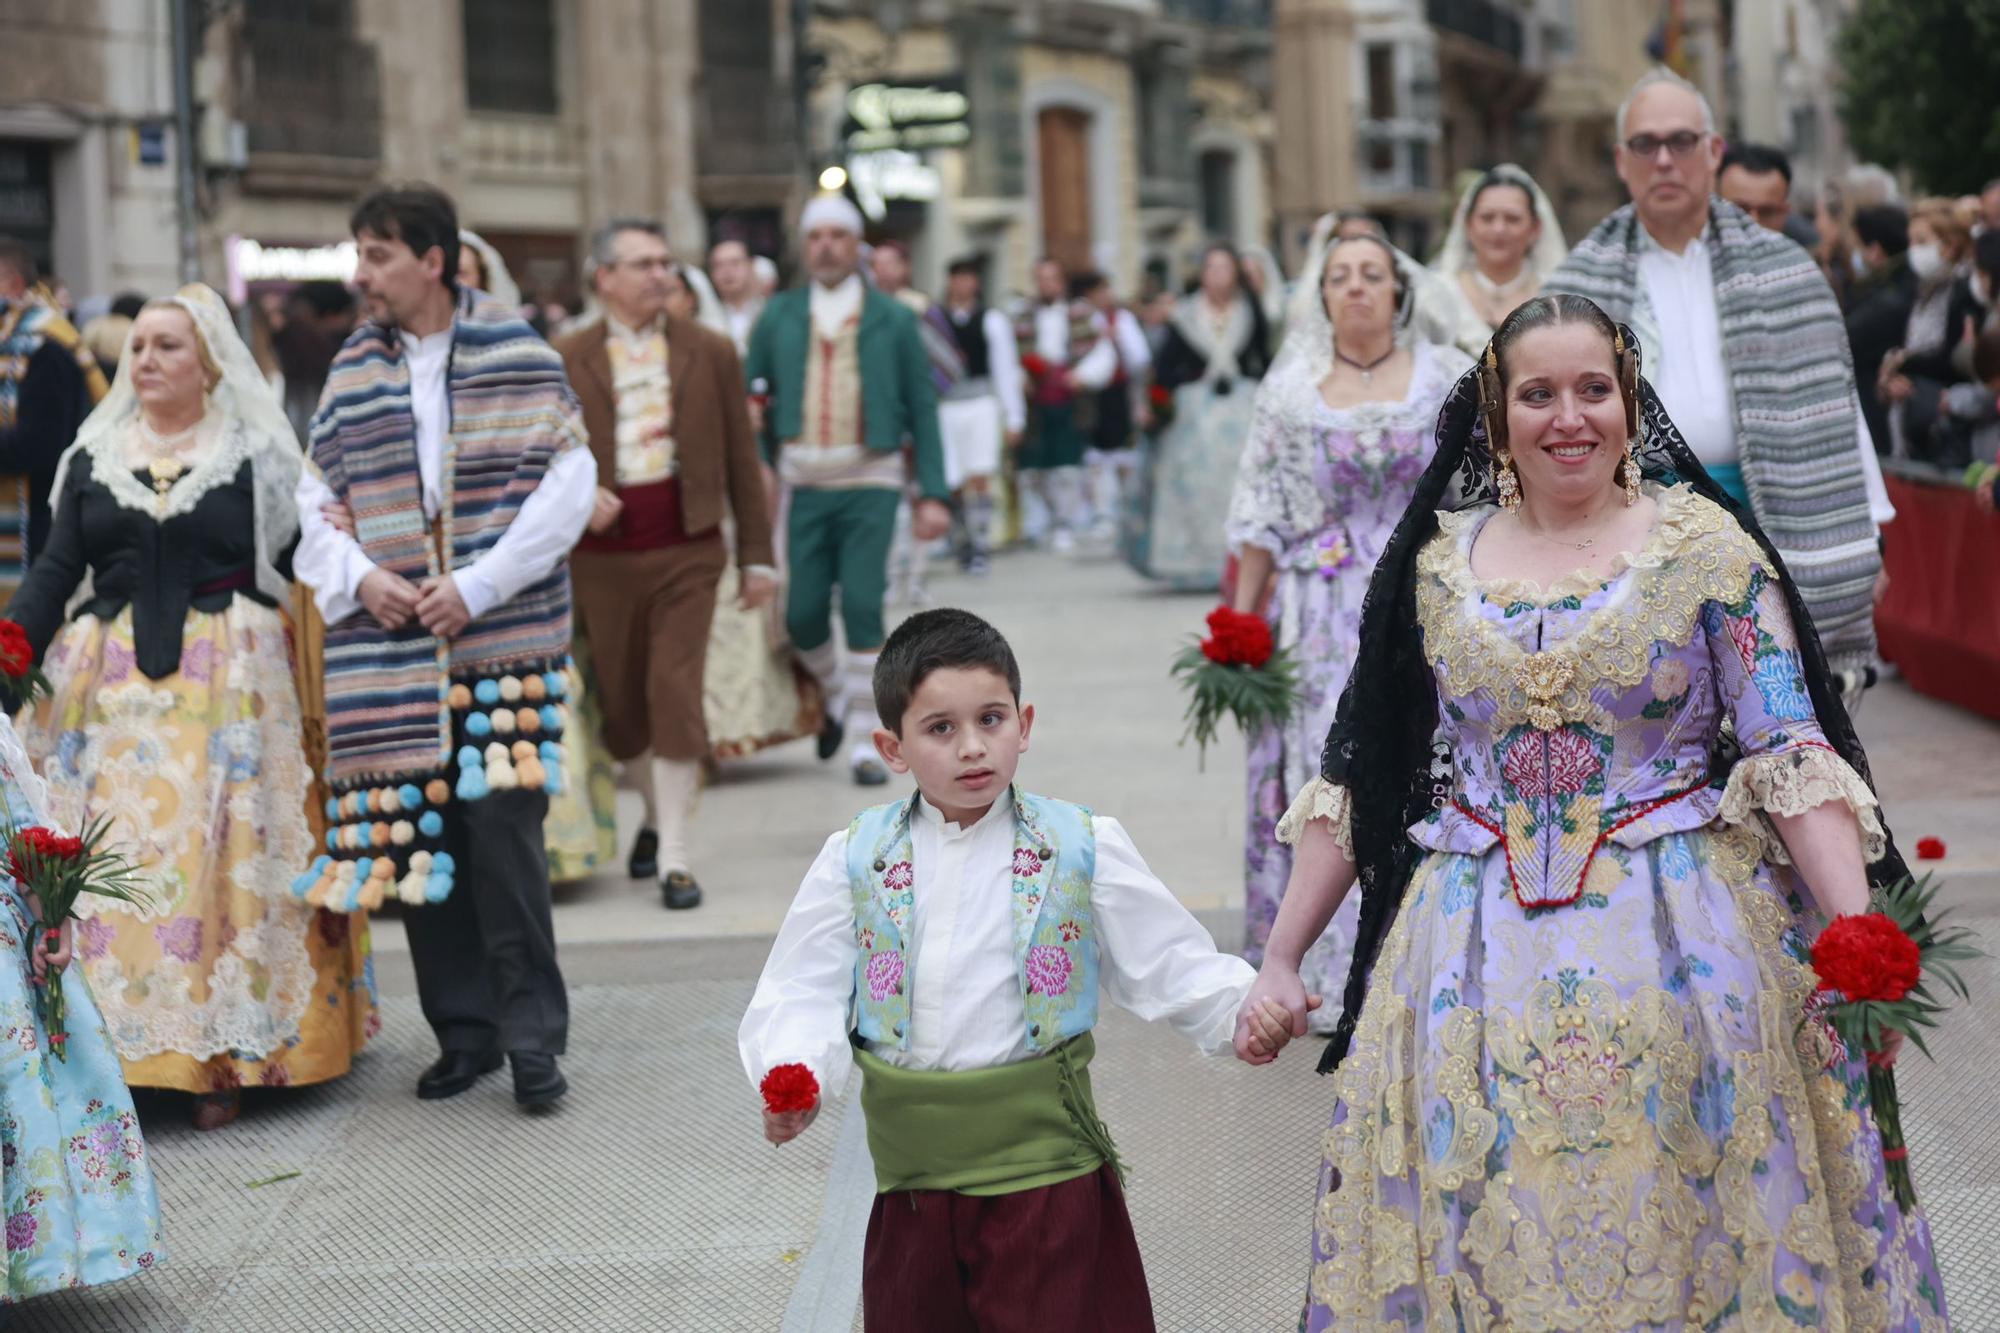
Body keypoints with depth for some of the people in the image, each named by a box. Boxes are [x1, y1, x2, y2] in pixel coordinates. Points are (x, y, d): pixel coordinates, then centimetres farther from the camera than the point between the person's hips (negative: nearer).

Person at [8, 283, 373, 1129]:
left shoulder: (258, 454, 4)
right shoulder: (93, 456, 12)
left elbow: (303, 565, 2)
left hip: (229, 689, -3)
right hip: (109, 689, 3)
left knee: (222, 857, -4)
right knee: (114, 856, -2)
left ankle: (224, 1056, 2)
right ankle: (120, 1047, 3)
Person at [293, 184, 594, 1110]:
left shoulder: (517, 357, -2)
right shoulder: (352, 372, 10)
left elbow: (569, 483, -6)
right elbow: (317, 497, 13)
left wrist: (480, 584, -12)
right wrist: (358, 578, -6)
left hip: (504, 641, -4)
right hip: (392, 650, 4)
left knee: (503, 827, -9)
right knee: (413, 839, 4)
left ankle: (532, 1034, 3)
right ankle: (463, 1032, 16)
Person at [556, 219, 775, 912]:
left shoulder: (710, 352, 6)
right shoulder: (566, 359, 3)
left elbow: (741, 458, 8)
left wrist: (757, 554, 7)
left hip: (688, 549, -1)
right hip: (604, 553, 1)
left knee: (675, 693, -10)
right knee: (619, 702, 8)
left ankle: (673, 856, -4)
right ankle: (656, 814, 34)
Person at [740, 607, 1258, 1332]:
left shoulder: (1080, 846, -1)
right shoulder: (856, 859, 2)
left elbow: (1172, 967, 0)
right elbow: (803, 994, 1)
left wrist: (1248, 1010, -19)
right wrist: (793, 1081, -19)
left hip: (1047, 1174, -2)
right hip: (912, 1182, 2)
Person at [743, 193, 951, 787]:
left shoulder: (894, 320, 4)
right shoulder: (778, 317, 8)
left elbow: (922, 410, 3)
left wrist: (934, 493, -3)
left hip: (871, 481, -2)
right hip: (802, 481, 2)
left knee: (862, 606, -10)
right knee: (802, 613, -1)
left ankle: (864, 742, 1)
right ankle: (833, 693, 31)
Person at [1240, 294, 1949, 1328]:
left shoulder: (1707, 544, -1)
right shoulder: (1435, 563, 6)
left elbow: (1792, 758, -6)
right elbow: (1354, 779, 10)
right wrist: (1279, 962, 8)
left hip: (1684, 946, -2)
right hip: (1480, 959, 2)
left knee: (1678, 1235, 2)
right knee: (1487, 1236, 5)